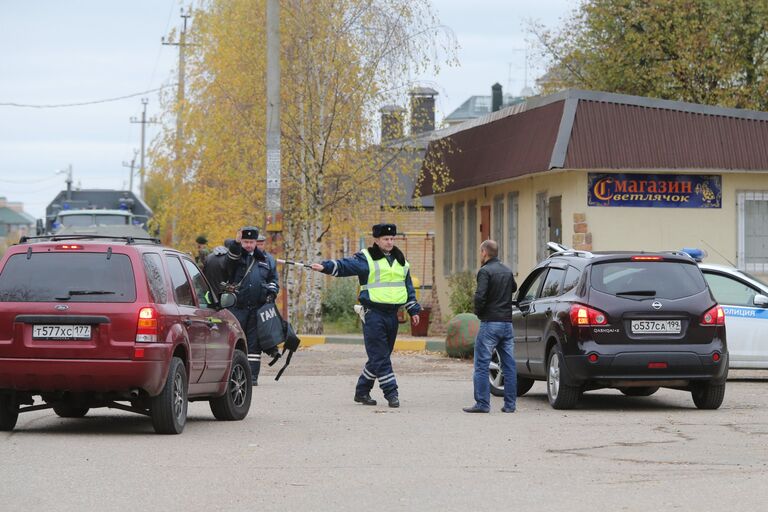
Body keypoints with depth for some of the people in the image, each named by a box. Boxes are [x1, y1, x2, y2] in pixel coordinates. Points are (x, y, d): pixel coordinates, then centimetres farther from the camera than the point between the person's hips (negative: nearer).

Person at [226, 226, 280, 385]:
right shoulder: (236, 256, 7)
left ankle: (252, 376, 4)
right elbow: (232, 257, -18)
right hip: (238, 308, -2)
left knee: (254, 343, 2)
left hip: (257, 309, 2)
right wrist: (236, 243, -35)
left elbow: (273, 278, 24)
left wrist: (271, 292, 7)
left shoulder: (264, 259, 17)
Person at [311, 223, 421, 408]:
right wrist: (325, 266, -34)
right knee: (380, 356, -10)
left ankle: (362, 391, 19)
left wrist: (413, 310, 19)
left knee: (380, 356, 9)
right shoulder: (365, 258, -3)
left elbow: (408, 287, 23)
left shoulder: (400, 261, 16)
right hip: (373, 314, -6)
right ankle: (391, 393, -8)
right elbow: (345, 266, -17)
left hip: (392, 315, 6)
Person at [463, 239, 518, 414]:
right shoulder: (507, 271, 13)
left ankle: (482, 403, -6)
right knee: (509, 365, 8)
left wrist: (478, 311, -4)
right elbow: (514, 288, 33)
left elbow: (480, 295, -20)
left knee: (482, 365, -2)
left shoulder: (485, 271, -10)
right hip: (507, 323, 7)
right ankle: (510, 404, 8)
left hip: (490, 323, -7)